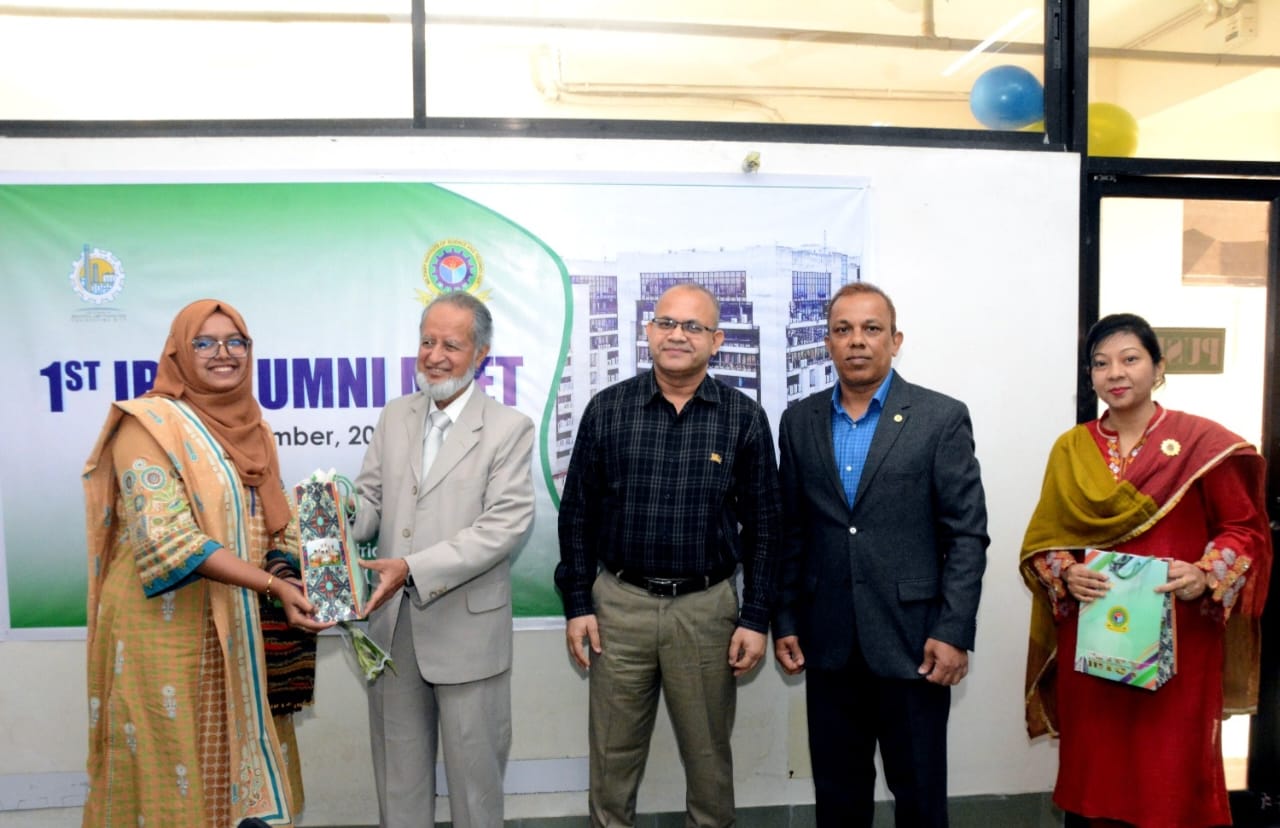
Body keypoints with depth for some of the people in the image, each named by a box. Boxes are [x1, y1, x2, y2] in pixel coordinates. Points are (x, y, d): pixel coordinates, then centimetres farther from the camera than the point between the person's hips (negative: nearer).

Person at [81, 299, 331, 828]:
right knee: (175, 764, 7)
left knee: (236, 755, 15)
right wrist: (274, 586, -26)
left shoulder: (253, 428, 9)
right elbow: (167, 538, -21)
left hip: (239, 628, 6)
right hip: (167, 627, -6)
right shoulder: (151, 423, -11)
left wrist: (289, 579, -8)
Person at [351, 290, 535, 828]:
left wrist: (414, 568, -24)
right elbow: (372, 501, 6)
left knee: (473, 765, 12)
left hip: (466, 628, -4)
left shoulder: (509, 428, -9)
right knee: (398, 766, 20)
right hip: (392, 622, 5)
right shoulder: (395, 416, 7)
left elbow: (507, 525, -17)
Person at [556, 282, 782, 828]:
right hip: (619, 603, 1)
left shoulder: (744, 418, -3)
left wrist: (757, 618, -2)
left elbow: (762, 524, 0)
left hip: (707, 608, 0)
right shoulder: (607, 409, -1)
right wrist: (577, 604, 0)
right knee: (613, 755, 13)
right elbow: (577, 513, 3)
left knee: (708, 754, 14)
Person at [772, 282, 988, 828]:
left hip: (913, 640, -3)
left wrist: (954, 633, -11)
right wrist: (784, 622, 6)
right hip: (829, 643, 3)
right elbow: (790, 532, 8)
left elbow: (967, 534, -6)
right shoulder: (799, 420, 6)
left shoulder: (942, 418, -4)